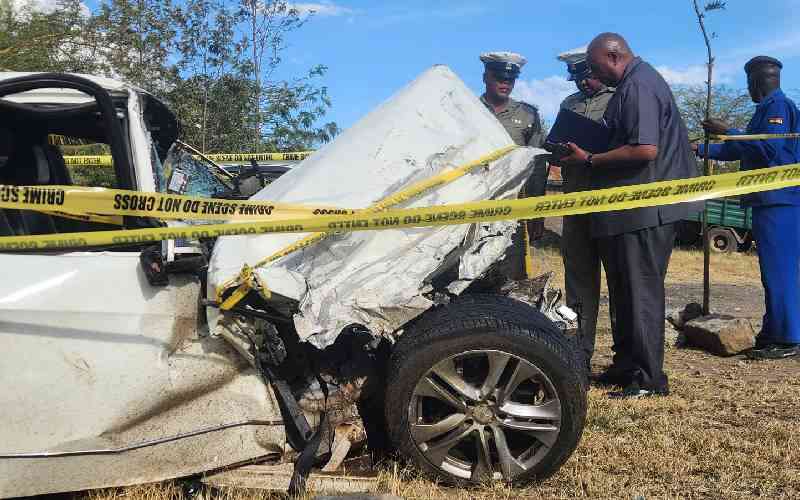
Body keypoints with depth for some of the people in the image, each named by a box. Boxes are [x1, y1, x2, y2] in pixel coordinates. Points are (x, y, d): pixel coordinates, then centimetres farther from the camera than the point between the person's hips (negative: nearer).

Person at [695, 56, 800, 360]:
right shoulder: (768, 108, 22)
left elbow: (768, 148, -21)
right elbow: (740, 150, 30)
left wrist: (727, 132, -15)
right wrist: (702, 149, 33)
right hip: (772, 200, 10)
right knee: (775, 269, 11)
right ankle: (775, 332, 18)